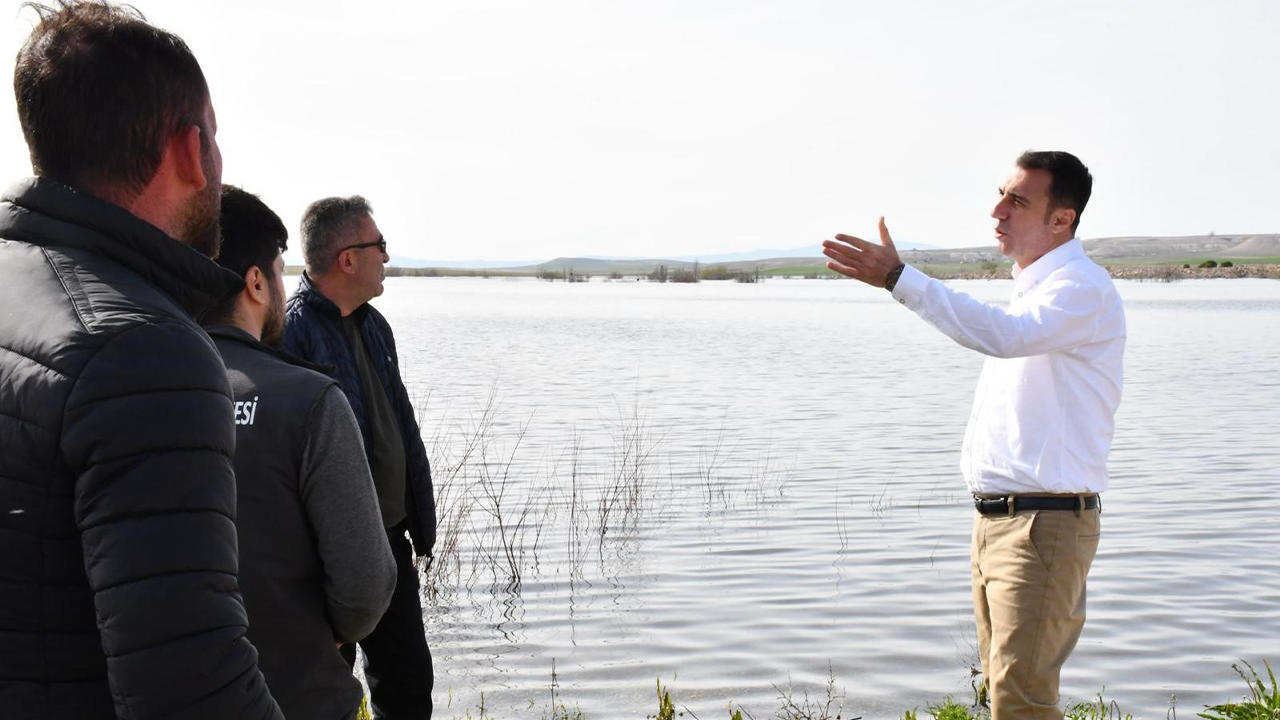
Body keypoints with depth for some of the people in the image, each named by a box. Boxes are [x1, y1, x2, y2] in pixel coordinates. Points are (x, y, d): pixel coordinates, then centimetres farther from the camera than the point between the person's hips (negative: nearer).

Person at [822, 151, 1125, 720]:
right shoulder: (1030, 287, 18)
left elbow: (1004, 336, -34)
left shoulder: (1082, 288, -14)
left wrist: (898, 279, -36)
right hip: (995, 518, 10)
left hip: (1045, 523, -10)